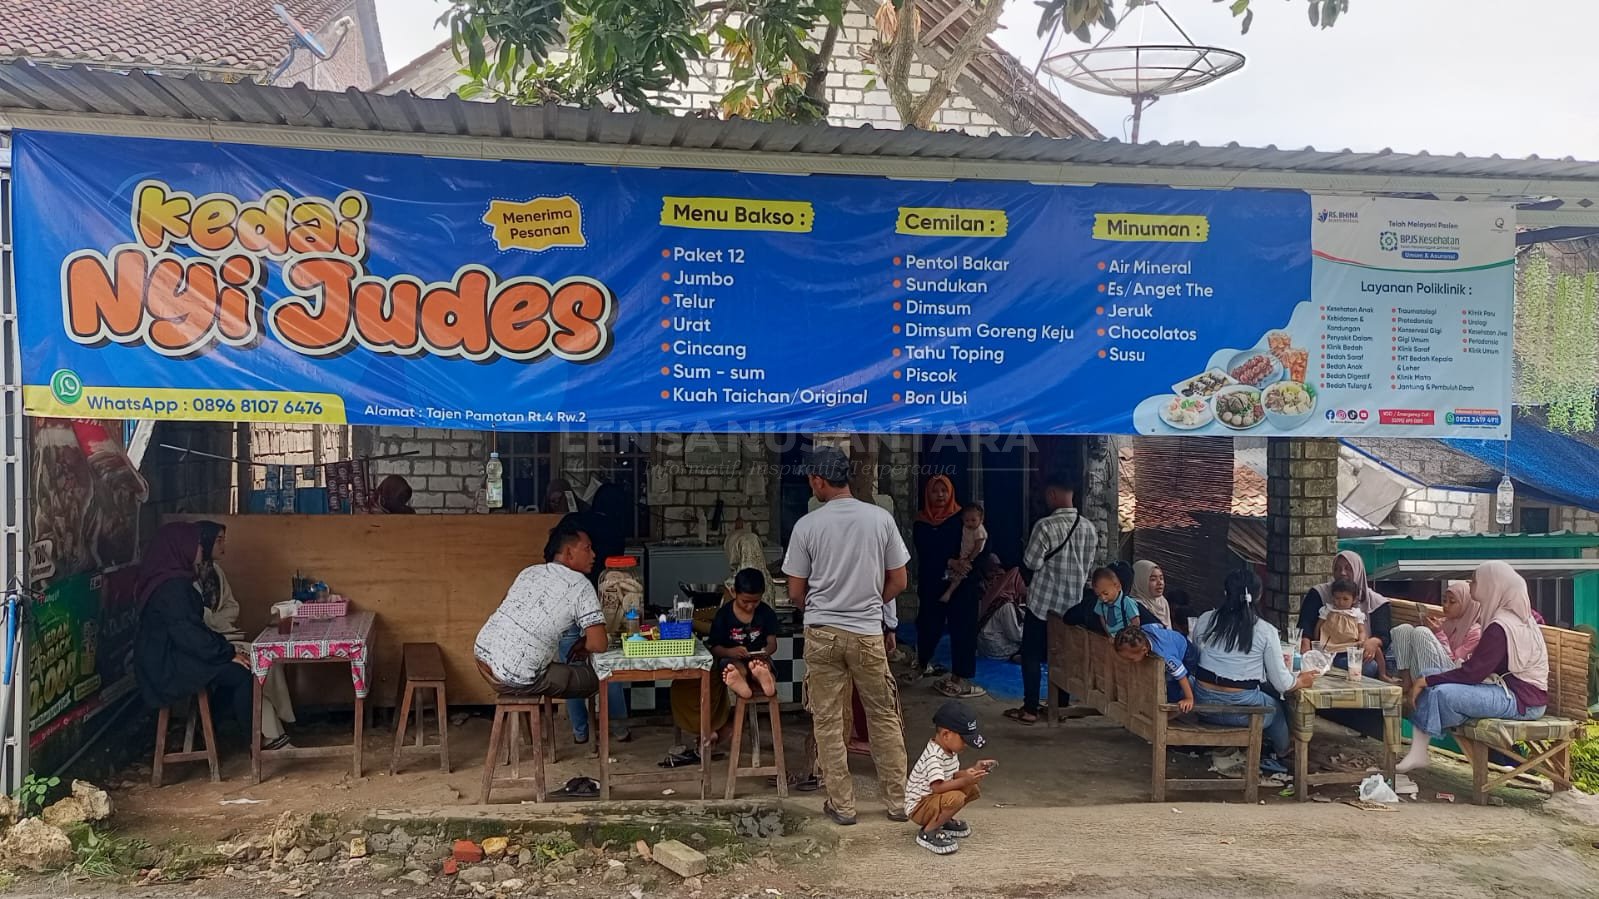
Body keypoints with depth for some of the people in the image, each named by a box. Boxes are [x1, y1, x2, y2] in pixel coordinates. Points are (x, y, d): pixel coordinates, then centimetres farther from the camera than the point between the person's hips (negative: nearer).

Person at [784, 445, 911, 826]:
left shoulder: (807, 526, -7)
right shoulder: (881, 518, -4)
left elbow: (795, 593, -1)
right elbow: (898, 582, 2)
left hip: (821, 634, -1)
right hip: (867, 633, 1)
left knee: (828, 722, 9)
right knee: (884, 718, 13)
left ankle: (842, 805, 14)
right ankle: (898, 801, 19)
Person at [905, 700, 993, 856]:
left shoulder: (950, 750, 3)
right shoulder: (933, 756, -28)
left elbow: (952, 776, 11)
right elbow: (937, 787, -35)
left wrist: (973, 770, -3)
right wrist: (966, 780, -34)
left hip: (935, 798, 10)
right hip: (918, 806, -10)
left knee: (972, 789, 3)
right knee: (955, 798, -33)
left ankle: (944, 820, 15)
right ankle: (927, 832, -15)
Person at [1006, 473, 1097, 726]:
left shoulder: (1045, 526, -20)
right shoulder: (1089, 528, -1)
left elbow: (1031, 563, -14)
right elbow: (1088, 565, 7)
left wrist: (1027, 581, 6)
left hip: (1043, 601, -5)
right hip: (1074, 603, 6)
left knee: (1032, 655, 5)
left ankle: (1030, 710, 7)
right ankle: (1061, 705, 22)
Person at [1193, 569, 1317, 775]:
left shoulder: (1205, 620, -1)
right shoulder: (1266, 631, -9)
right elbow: (1282, 683, -5)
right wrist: (1301, 681, 17)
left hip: (1204, 704, 4)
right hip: (1240, 709, -4)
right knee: (1276, 707, 30)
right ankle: (1280, 754, 49)